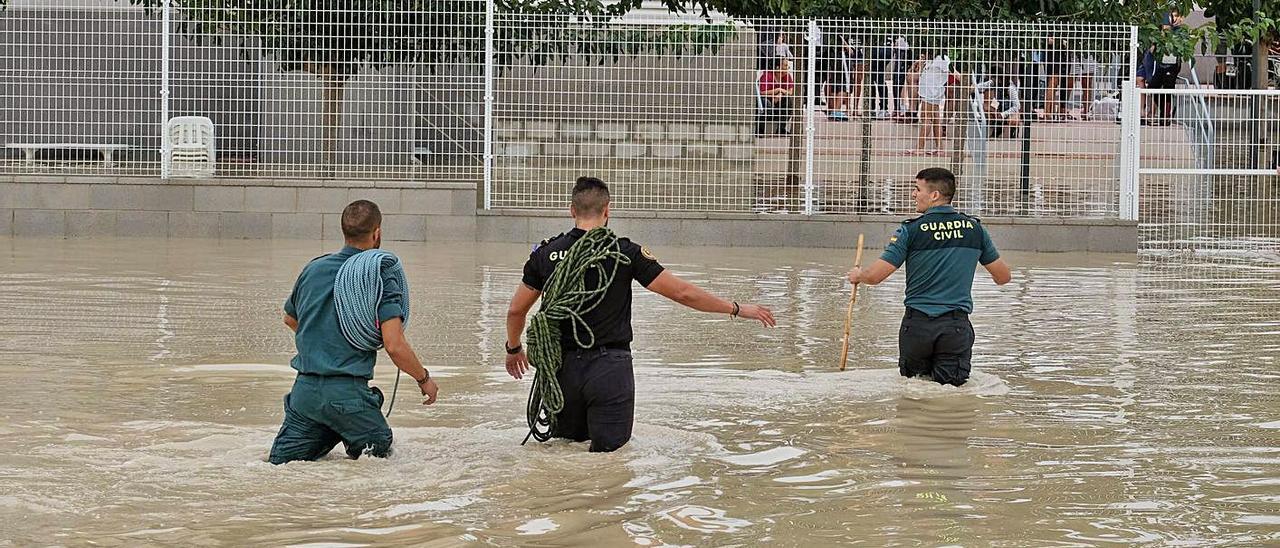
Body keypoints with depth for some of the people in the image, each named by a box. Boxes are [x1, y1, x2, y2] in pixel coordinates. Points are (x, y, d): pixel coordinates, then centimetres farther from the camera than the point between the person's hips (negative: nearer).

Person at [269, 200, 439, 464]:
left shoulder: (313, 269, 9)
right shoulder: (381, 278, -7)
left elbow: (290, 319, 27)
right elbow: (394, 346, -15)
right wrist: (424, 379, 2)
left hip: (304, 390, 5)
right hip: (348, 392, -4)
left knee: (280, 467, 12)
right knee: (382, 452, 11)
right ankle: (362, 451, -16)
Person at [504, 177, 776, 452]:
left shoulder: (545, 253, 2)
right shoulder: (625, 252, -5)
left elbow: (516, 311, 11)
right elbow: (683, 293, -3)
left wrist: (514, 350, 31)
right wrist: (737, 309, 8)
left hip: (562, 367, 3)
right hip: (610, 367, -3)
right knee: (610, 451, 2)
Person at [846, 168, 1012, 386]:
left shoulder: (912, 230, -6)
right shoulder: (975, 228, 4)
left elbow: (875, 276, -7)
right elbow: (1003, 276, 13)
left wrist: (858, 275, 16)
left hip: (917, 324, -1)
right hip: (956, 325, 1)